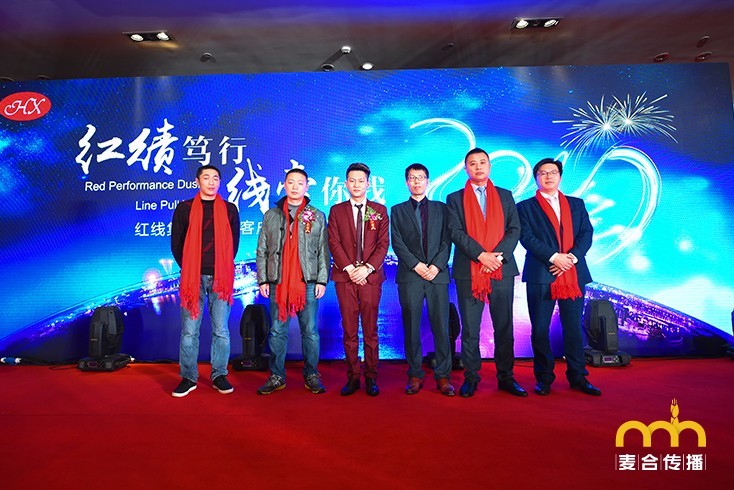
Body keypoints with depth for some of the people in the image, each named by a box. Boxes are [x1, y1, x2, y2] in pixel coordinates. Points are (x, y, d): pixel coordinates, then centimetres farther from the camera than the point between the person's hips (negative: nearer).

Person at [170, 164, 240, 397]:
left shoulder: (230, 209, 10)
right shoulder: (184, 208, 8)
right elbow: (176, 243, 9)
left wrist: (224, 268, 6)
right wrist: (188, 268, 3)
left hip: (221, 277, 0)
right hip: (193, 277, 0)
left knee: (221, 330, 4)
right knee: (189, 330, 3)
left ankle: (219, 376, 16)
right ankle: (188, 377, 15)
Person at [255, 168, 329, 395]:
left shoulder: (317, 216, 7)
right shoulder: (271, 215, 11)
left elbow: (323, 251, 3)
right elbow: (262, 251, 9)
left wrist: (322, 280, -4)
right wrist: (262, 279, 2)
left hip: (308, 282, -1)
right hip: (278, 282, 2)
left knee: (310, 331, 4)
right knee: (277, 332, 6)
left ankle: (311, 375, 16)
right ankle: (277, 376, 17)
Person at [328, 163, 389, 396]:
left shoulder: (380, 210, 10)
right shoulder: (336, 210, 11)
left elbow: (384, 243, 2)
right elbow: (334, 243, 2)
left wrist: (367, 268, -11)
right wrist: (349, 268, -10)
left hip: (371, 276, 0)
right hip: (344, 276, 1)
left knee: (370, 331, 3)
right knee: (349, 331, 4)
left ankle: (371, 377, 14)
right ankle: (352, 377, 14)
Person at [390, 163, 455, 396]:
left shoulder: (441, 208, 16)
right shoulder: (397, 210, 14)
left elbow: (447, 240, 6)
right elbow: (397, 242, 3)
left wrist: (436, 266, -8)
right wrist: (417, 265, -9)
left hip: (438, 274, 1)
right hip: (409, 276, 0)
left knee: (441, 326, 0)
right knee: (411, 327, 2)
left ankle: (443, 375, 8)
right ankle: (415, 375, 11)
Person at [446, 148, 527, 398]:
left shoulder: (505, 196, 14)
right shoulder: (455, 198, 8)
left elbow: (514, 229, 5)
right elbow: (456, 232, -4)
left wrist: (498, 255, -12)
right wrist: (481, 255, -16)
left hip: (502, 270, 2)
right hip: (468, 272, -1)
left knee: (504, 327, 7)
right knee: (470, 329, 4)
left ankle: (506, 377, 18)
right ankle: (470, 377, 15)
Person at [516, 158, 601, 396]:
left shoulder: (576, 204, 17)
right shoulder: (526, 207, 7)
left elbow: (587, 233, 7)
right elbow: (527, 237, -5)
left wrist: (572, 256, -10)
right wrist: (554, 257, -15)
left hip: (574, 274, 3)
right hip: (541, 276, -2)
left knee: (573, 327, 6)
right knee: (540, 329, 2)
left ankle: (577, 377, 18)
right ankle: (544, 378, 13)